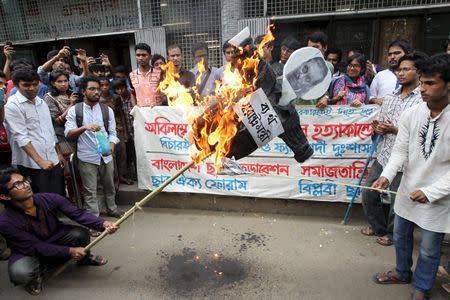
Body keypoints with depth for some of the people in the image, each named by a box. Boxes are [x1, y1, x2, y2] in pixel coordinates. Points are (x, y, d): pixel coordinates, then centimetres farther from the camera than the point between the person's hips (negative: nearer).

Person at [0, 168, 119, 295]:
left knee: (80, 234, -26)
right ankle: (37, 272, 4)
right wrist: (69, 251, -29)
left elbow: (78, 214, -25)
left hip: (54, 239, 3)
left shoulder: (49, 199, -23)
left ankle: (84, 258, 9)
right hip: (28, 252, -2)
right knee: (20, 273, -35)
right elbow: (35, 247, -25)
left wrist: (103, 224, -41)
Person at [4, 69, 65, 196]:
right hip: (32, 164, -6)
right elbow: (21, 137, -17)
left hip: (53, 160, 6)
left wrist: (58, 153, 19)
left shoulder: (41, 102, 13)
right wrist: (40, 161, -24)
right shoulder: (12, 105, -9)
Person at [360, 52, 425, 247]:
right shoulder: (390, 97, 12)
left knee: (397, 201, 8)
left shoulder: (424, 101, -11)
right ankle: (377, 227, 38)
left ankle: (391, 233, 34)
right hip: (383, 156, 7)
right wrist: (377, 128, -4)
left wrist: (394, 130, -20)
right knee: (368, 192, 15)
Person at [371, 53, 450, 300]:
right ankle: (402, 272, 50)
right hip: (408, 191, 4)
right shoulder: (411, 114, -9)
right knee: (400, 236, 23)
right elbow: (400, 150, -5)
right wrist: (387, 176, -20)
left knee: (429, 250, 14)